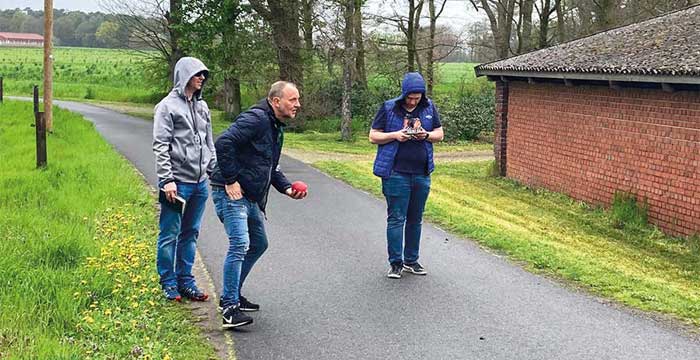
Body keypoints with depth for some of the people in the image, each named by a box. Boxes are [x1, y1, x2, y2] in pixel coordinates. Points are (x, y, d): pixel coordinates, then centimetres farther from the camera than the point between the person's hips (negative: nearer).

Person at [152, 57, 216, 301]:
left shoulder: (202, 106, 15)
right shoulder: (168, 106, -6)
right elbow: (160, 146, -10)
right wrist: (167, 180, -16)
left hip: (200, 182, 7)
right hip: (177, 182, -7)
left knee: (191, 233, 12)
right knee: (170, 234, 1)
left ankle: (186, 281, 20)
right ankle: (169, 283, 10)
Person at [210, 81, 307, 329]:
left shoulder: (276, 127, 16)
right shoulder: (256, 119, -16)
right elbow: (223, 143, -27)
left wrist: (286, 188, 11)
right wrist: (230, 180, -25)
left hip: (250, 197, 11)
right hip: (231, 193, -11)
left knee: (258, 244, 18)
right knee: (239, 245, -17)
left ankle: (231, 296, 29)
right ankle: (230, 307, -11)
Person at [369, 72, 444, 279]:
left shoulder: (429, 108, 7)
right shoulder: (388, 108, -2)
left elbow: (439, 134, 14)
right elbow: (373, 137, 0)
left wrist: (426, 135, -8)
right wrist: (395, 135, -16)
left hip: (421, 174, 4)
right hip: (396, 174, -4)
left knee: (415, 219, 12)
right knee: (396, 218, -2)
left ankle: (411, 260, 23)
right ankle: (396, 263, 6)